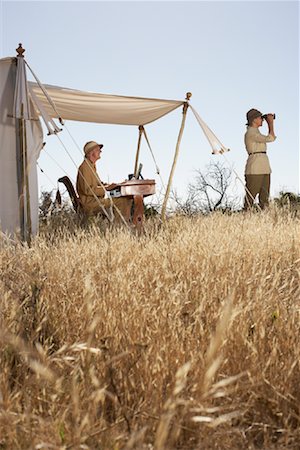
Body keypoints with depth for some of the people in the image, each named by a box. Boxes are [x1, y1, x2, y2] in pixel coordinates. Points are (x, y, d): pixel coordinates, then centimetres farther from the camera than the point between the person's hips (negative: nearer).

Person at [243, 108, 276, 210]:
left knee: (264, 196, 7)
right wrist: (271, 123, -6)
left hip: (264, 168, 10)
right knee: (251, 196, -9)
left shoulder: (255, 132, 19)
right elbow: (270, 138, -15)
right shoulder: (251, 133, -12)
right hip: (255, 168, -10)